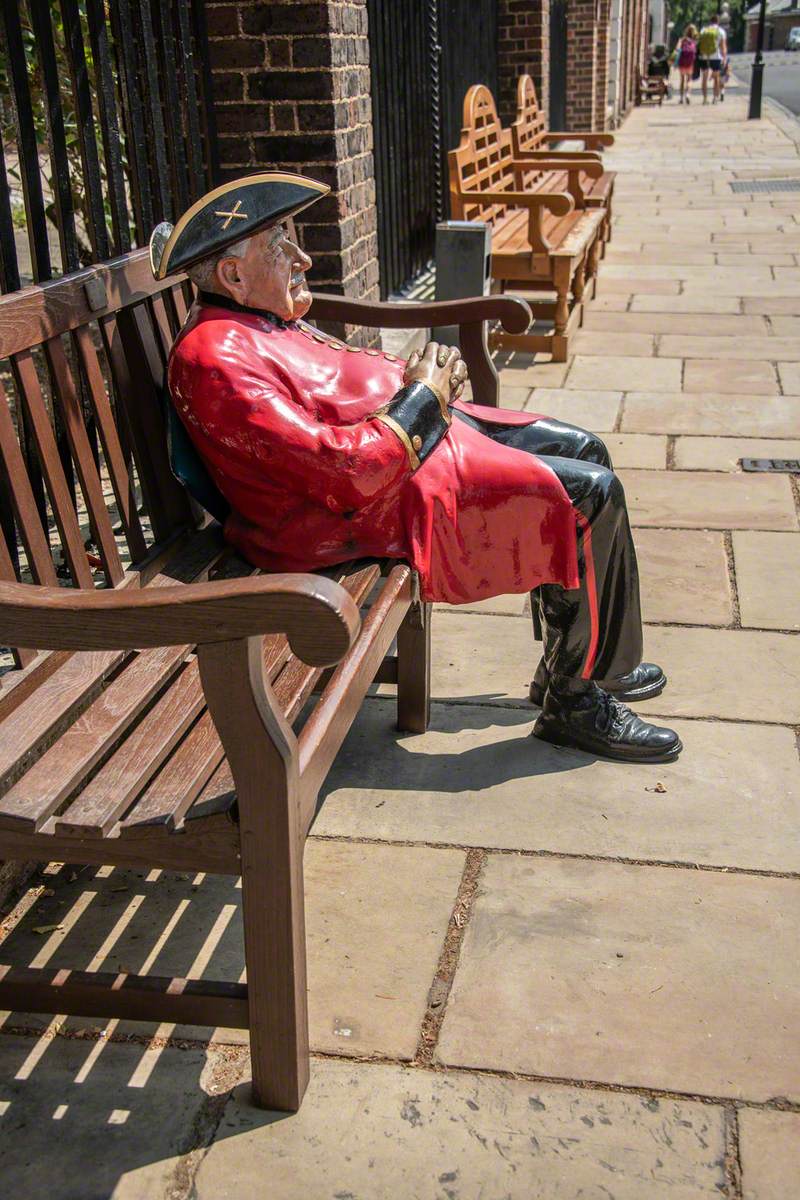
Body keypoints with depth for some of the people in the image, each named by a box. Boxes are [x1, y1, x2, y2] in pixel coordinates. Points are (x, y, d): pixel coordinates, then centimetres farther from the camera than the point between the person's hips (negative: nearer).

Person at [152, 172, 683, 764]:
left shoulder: (255, 318, 10)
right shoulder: (216, 360, -24)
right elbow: (345, 471, -30)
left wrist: (416, 373, 3)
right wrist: (422, 394, -16)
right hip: (381, 499, -11)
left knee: (585, 449, 15)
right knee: (591, 494, -14)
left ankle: (568, 661, 25)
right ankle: (575, 701, 1)